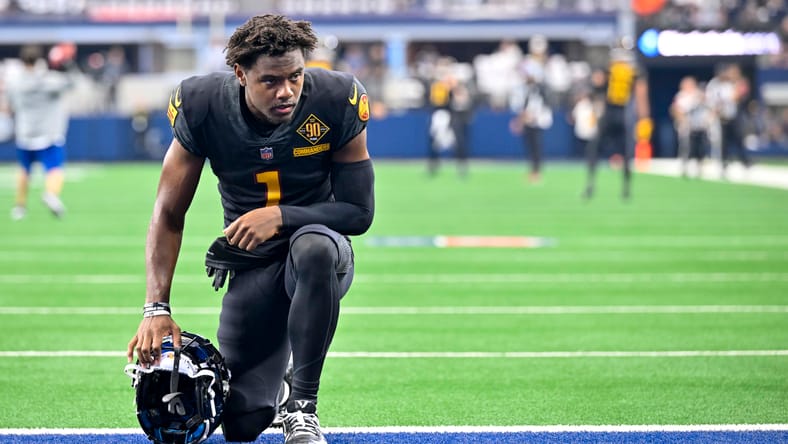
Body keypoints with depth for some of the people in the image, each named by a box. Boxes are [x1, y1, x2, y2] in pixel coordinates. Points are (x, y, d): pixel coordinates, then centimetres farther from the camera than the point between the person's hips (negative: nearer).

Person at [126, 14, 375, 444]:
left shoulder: (337, 102, -17)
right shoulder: (203, 106, -13)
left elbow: (359, 212, -11)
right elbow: (169, 215, -5)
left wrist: (281, 216, -26)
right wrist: (156, 308, -14)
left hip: (320, 260, -1)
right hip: (251, 265, 1)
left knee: (314, 246, -41)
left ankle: (302, 404, -25)